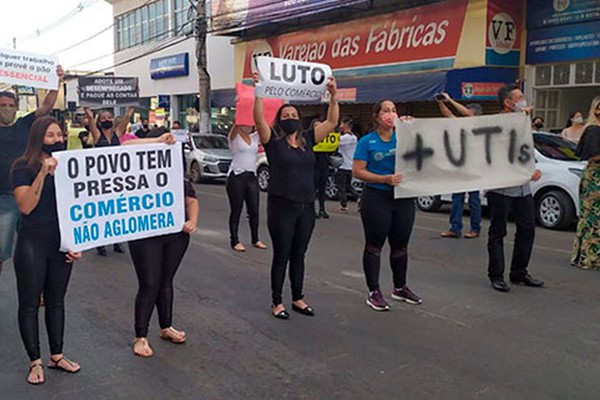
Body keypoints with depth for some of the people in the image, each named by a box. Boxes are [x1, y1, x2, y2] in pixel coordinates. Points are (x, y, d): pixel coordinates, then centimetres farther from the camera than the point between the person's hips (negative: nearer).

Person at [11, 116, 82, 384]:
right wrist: (43, 173, -26)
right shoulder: (23, 167, -6)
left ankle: (57, 356, 25)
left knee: (56, 301, 13)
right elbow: (26, 206, -19)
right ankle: (35, 362, 16)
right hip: (32, 244, -4)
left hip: (62, 244, 4)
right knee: (30, 304, 4)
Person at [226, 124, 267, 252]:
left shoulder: (255, 136, 12)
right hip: (236, 176, -5)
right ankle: (235, 241, 9)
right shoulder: (234, 136, -1)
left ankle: (255, 239, 18)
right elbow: (236, 124, -19)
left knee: (254, 210, 7)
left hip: (252, 177, 5)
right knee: (236, 210, 1)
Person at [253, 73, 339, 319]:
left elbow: (332, 121, 5)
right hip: (281, 206, -4)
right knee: (281, 256, 4)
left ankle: (297, 298, 27)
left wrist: (333, 95, -4)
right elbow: (259, 118, -18)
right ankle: (277, 302, 17)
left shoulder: (308, 139, 9)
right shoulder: (273, 141, -3)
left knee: (299, 255, 14)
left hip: (306, 207, 5)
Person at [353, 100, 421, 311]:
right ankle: (374, 292, 16)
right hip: (376, 198, -4)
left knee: (400, 245, 15)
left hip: (403, 198, 4)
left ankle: (400, 288, 32)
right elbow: (357, 171, -9)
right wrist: (385, 179, -19)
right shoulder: (367, 141, -3)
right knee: (374, 245, 5)